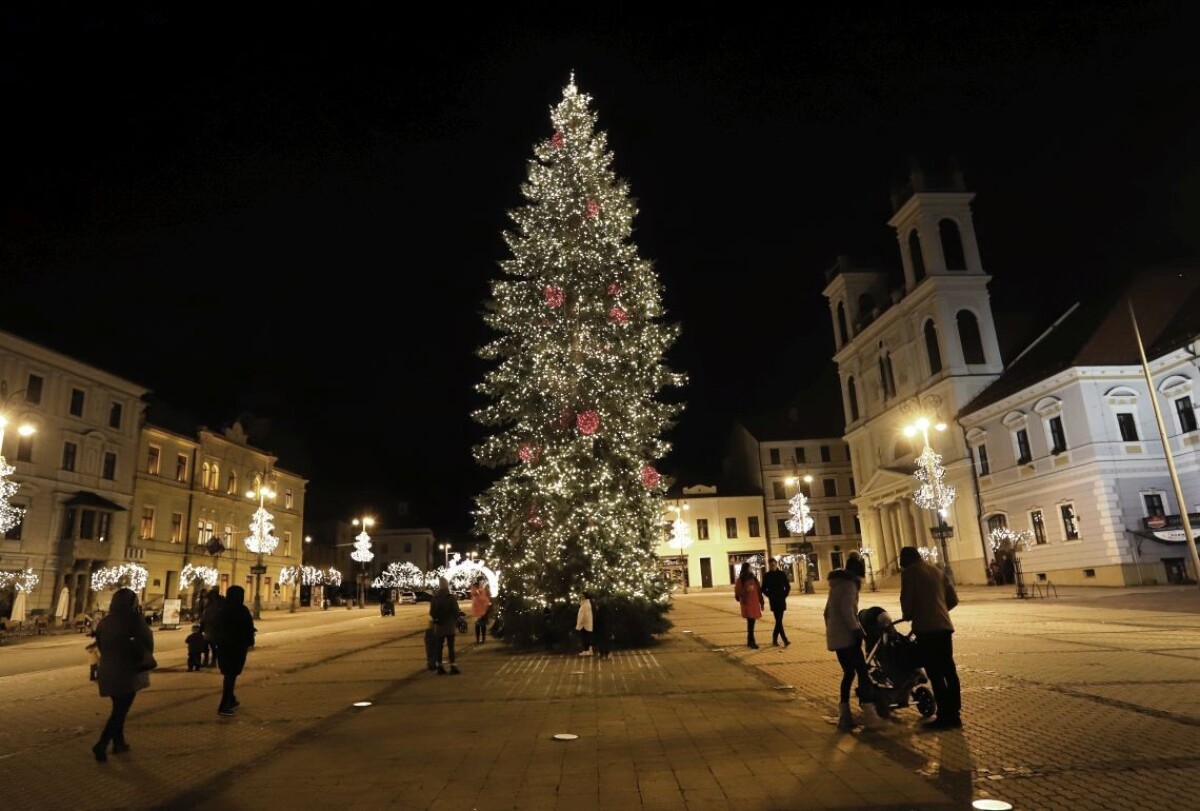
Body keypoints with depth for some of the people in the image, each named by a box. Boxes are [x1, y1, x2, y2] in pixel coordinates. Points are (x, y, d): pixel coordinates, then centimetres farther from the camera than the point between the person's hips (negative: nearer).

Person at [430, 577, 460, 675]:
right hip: (450, 625, -3)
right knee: (451, 646, 0)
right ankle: (453, 666, -4)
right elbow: (456, 611, -10)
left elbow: (432, 613, 2)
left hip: (439, 626, 3)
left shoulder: (435, 598, 0)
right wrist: (456, 624, 1)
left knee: (439, 647, 10)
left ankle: (440, 667, 12)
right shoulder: (452, 597, -10)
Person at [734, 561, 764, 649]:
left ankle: (750, 641, 17)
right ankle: (751, 641, -7)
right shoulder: (740, 580, -2)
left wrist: (761, 602, 12)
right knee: (750, 622, -10)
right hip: (747, 603, -5)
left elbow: (759, 591, 13)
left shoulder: (754, 578, 12)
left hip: (755, 603, 5)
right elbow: (738, 591, -5)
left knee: (752, 622, 8)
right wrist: (746, 590, -22)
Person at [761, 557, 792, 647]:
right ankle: (785, 640, -11)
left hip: (782, 600, 2)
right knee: (778, 621, -10)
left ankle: (774, 639, 16)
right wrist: (769, 595, -6)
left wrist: (784, 595, -2)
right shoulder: (766, 576, 2)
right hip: (773, 601, -2)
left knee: (779, 620, 3)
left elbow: (788, 587, 9)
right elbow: (764, 589, 7)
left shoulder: (782, 574, 4)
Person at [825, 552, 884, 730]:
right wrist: (857, 630, -18)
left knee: (848, 673, 13)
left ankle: (844, 716, 12)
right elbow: (847, 609, -22)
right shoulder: (849, 583, -10)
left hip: (835, 636, 9)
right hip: (846, 636, -9)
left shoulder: (836, 583, 18)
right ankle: (869, 715, -5)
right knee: (862, 672, -4)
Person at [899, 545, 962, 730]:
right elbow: (953, 598, 16)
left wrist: (907, 616, 10)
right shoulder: (937, 570, 16)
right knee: (949, 670, 11)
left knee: (935, 674, -3)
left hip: (926, 628, -7)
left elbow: (907, 599, -9)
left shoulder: (909, 572, -3)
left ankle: (944, 717, 0)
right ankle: (954, 715, 15)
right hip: (944, 626, 7)